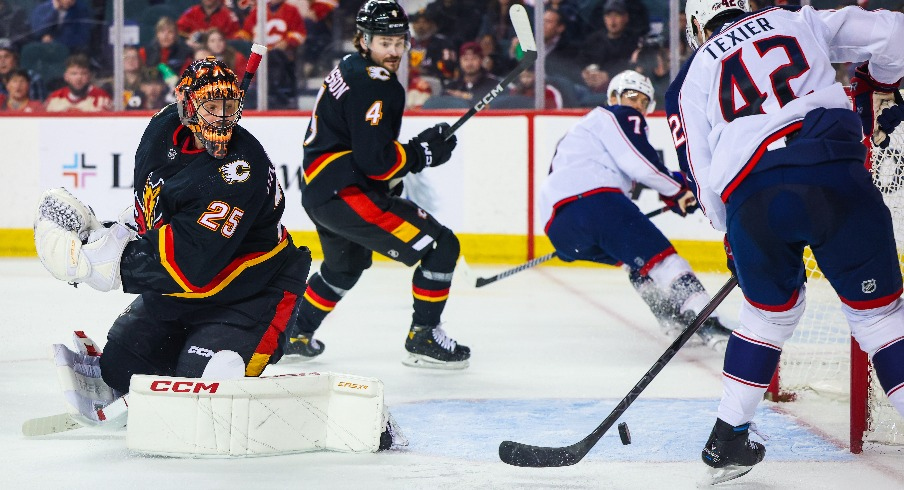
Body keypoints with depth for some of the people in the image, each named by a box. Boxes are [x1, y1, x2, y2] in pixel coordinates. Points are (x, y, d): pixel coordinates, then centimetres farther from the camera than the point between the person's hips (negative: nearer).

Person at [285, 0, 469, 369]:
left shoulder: (349, 68, 14)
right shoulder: (376, 86, -18)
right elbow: (375, 160, -24)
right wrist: (424, 153, -11)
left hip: (319, 191, 11)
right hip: (345, 193, -11)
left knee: (347, 265, 36)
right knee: (441, 246, -9)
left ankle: (295, 333, 43)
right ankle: (422, 339, -4)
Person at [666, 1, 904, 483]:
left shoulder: (692, 76, 24)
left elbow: (701, 173, 20)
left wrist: (731, 234, 33)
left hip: (749, 196, 2)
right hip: (834, 172, -1)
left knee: (771, 310, 26)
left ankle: (727, 440, 28)